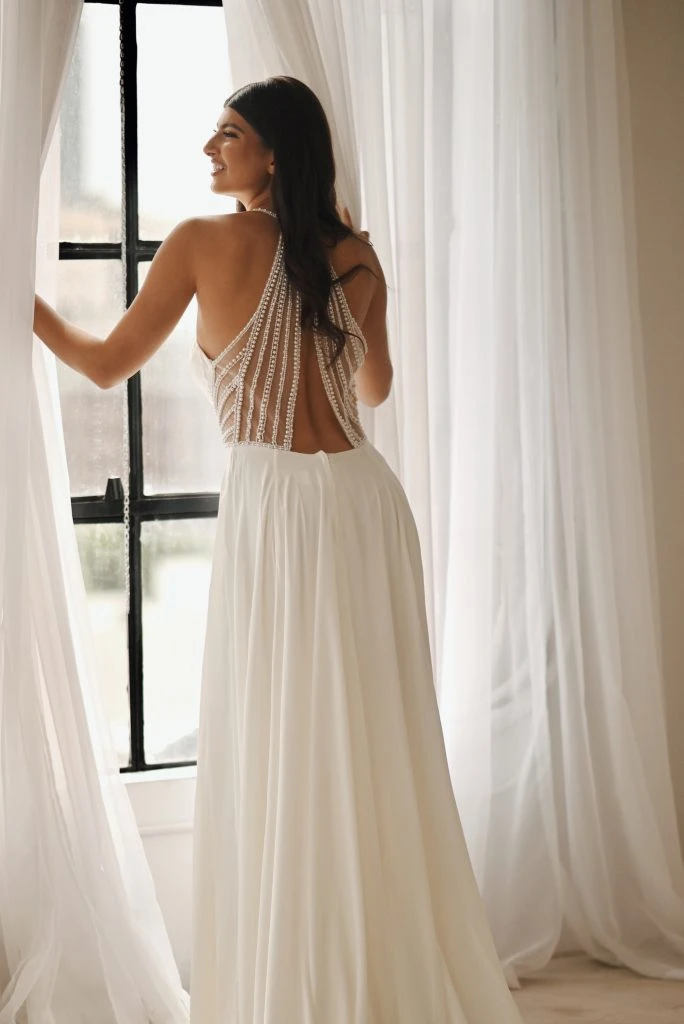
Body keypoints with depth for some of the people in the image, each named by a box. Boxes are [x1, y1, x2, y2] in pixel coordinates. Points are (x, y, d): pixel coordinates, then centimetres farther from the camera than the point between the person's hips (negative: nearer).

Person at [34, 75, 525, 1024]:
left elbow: (105, 363, 4)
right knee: (381, 754, 13)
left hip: (278, 514, -5)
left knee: (279, 767, 6)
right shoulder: (356, 253, 7)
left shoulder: (206, 242, -4)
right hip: (364, 501, 5)